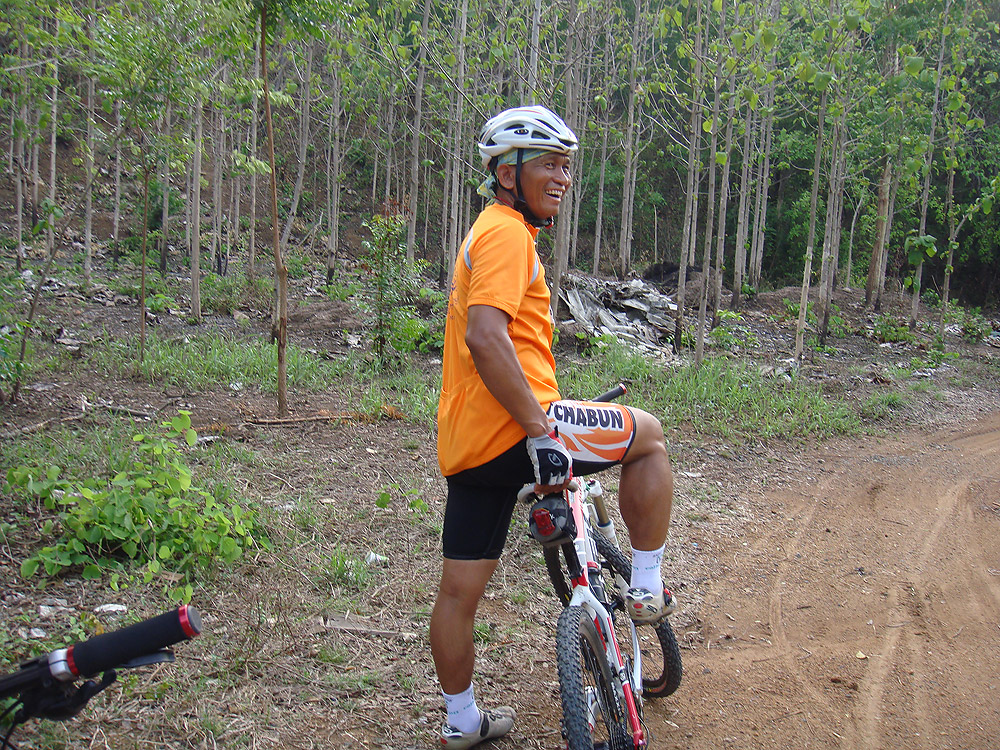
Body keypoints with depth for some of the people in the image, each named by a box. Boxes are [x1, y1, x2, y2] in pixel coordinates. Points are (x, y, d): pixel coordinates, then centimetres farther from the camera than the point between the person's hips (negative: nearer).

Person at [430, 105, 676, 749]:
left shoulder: (494, 232, 24)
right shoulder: (507, 231, -10)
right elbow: (486, 338, -24)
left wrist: (539, 412, 38)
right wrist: (542, 431, -23)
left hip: (467, 446, 10)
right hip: (513, 432, -10)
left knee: (460, 592, 16)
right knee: (648, 434, 9)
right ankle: (647, 591, 16)